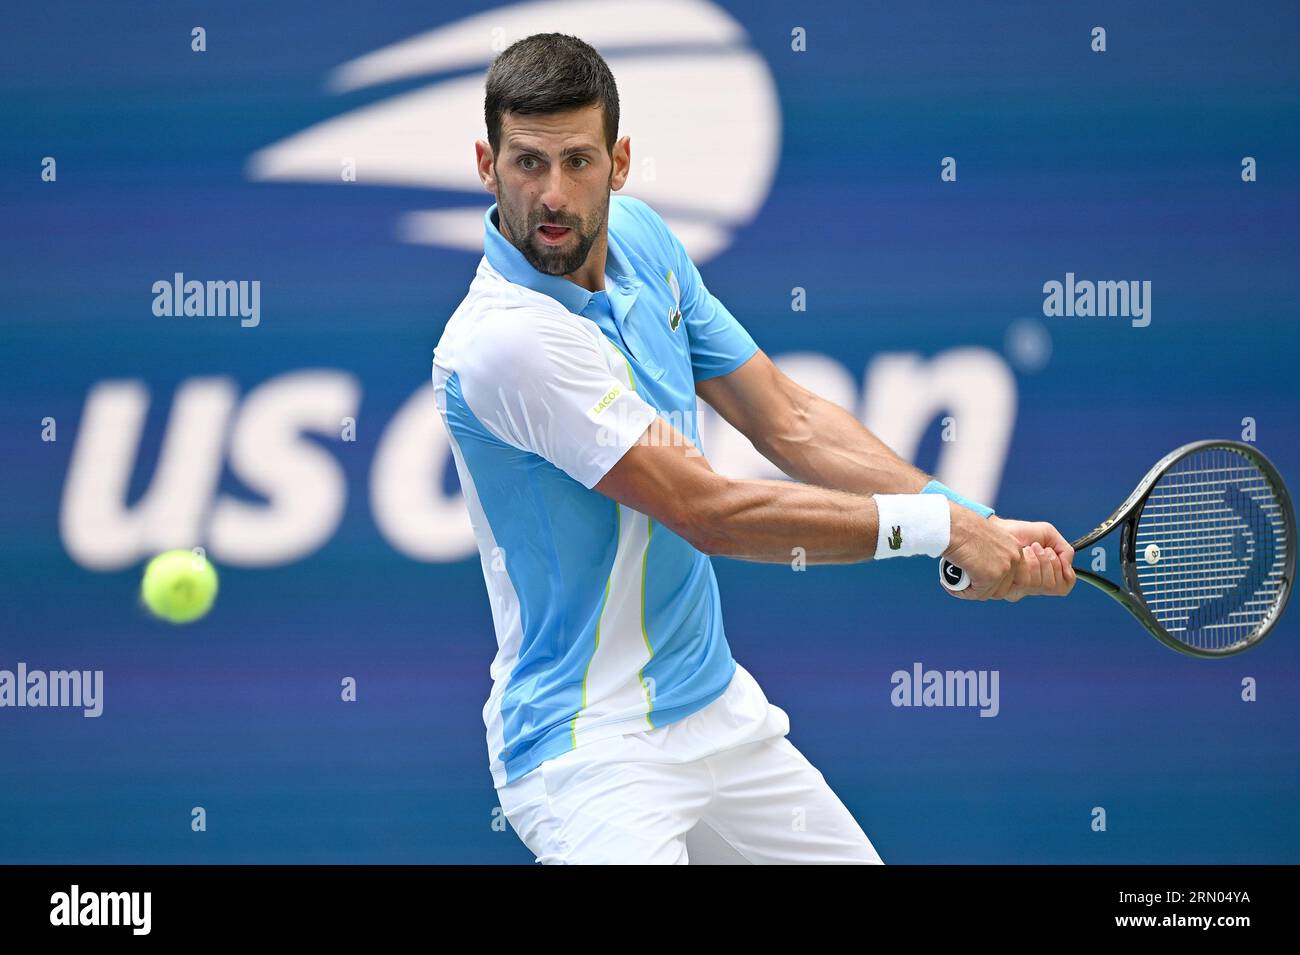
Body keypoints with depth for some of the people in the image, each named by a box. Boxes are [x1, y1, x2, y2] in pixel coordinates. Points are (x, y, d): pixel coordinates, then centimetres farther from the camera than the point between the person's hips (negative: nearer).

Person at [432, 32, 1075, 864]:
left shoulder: (640, 237, 2)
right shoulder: (505, 337, -25)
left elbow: (789, 422, 7)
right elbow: (711, 512, -24)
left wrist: (980, 527, -5)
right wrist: (939, 525, -19)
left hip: (717, 704, 8)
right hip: (593, 746, -8)